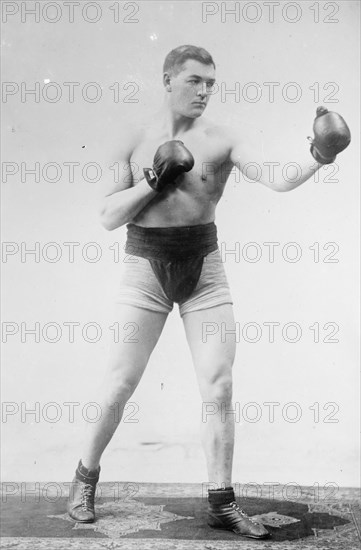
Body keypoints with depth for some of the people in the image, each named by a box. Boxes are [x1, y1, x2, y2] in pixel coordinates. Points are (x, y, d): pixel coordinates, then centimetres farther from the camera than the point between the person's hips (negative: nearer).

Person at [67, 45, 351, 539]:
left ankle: (222, 504, 11)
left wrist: (318, 158, -37)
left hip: (204, 267, 0)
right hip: (146, 267, 0)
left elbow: (278, 179, -18)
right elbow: (108, 217, -1)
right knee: (119, 386, 3)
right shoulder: (134, 141, 1)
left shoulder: (223, 140, -3)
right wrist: (154, 180, -13)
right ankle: (86, 477, 27)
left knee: (219, 387, -2)